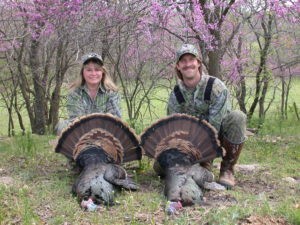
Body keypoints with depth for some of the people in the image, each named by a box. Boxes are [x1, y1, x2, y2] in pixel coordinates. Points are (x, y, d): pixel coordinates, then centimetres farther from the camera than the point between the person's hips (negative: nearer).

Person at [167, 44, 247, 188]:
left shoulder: (216, 87, -21)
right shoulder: (175, 95, -7)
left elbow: (215, 124, -24)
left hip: (219, 133, -3)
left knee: (237, 117, -34)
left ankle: (227, 168, -18)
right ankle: (203, 164, 11)